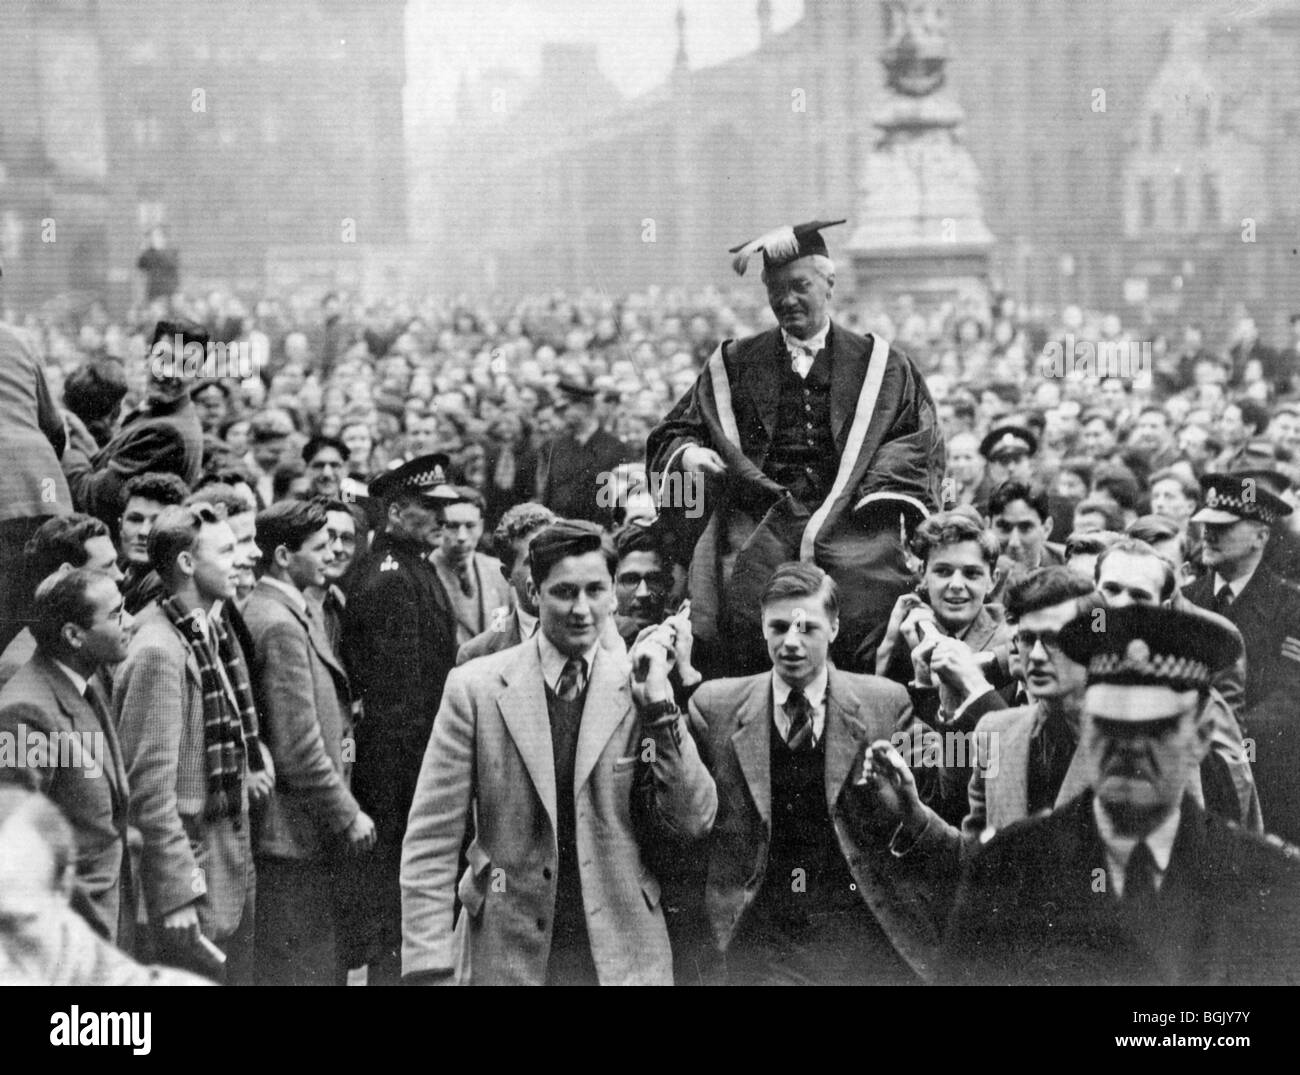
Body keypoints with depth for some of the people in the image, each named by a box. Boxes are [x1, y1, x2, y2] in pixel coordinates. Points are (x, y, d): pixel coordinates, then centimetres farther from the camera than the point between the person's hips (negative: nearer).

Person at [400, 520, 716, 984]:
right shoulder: (476, 687, -3)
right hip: (506, 957, -1)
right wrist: (429, 970, -11)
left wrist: (657, 702, -12)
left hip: (622, 958, 1)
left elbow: (693, 821, -3)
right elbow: (432, 839, -4)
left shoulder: (638, 687, 2)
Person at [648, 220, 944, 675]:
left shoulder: (877, 363, 16)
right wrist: (688, 453, -4)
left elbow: (918, 435, 12)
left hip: (848, 518, -1)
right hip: (758, 515, 1)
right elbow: (674, 433, 20)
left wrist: (881, 492, -6)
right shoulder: (735, 364, 18)